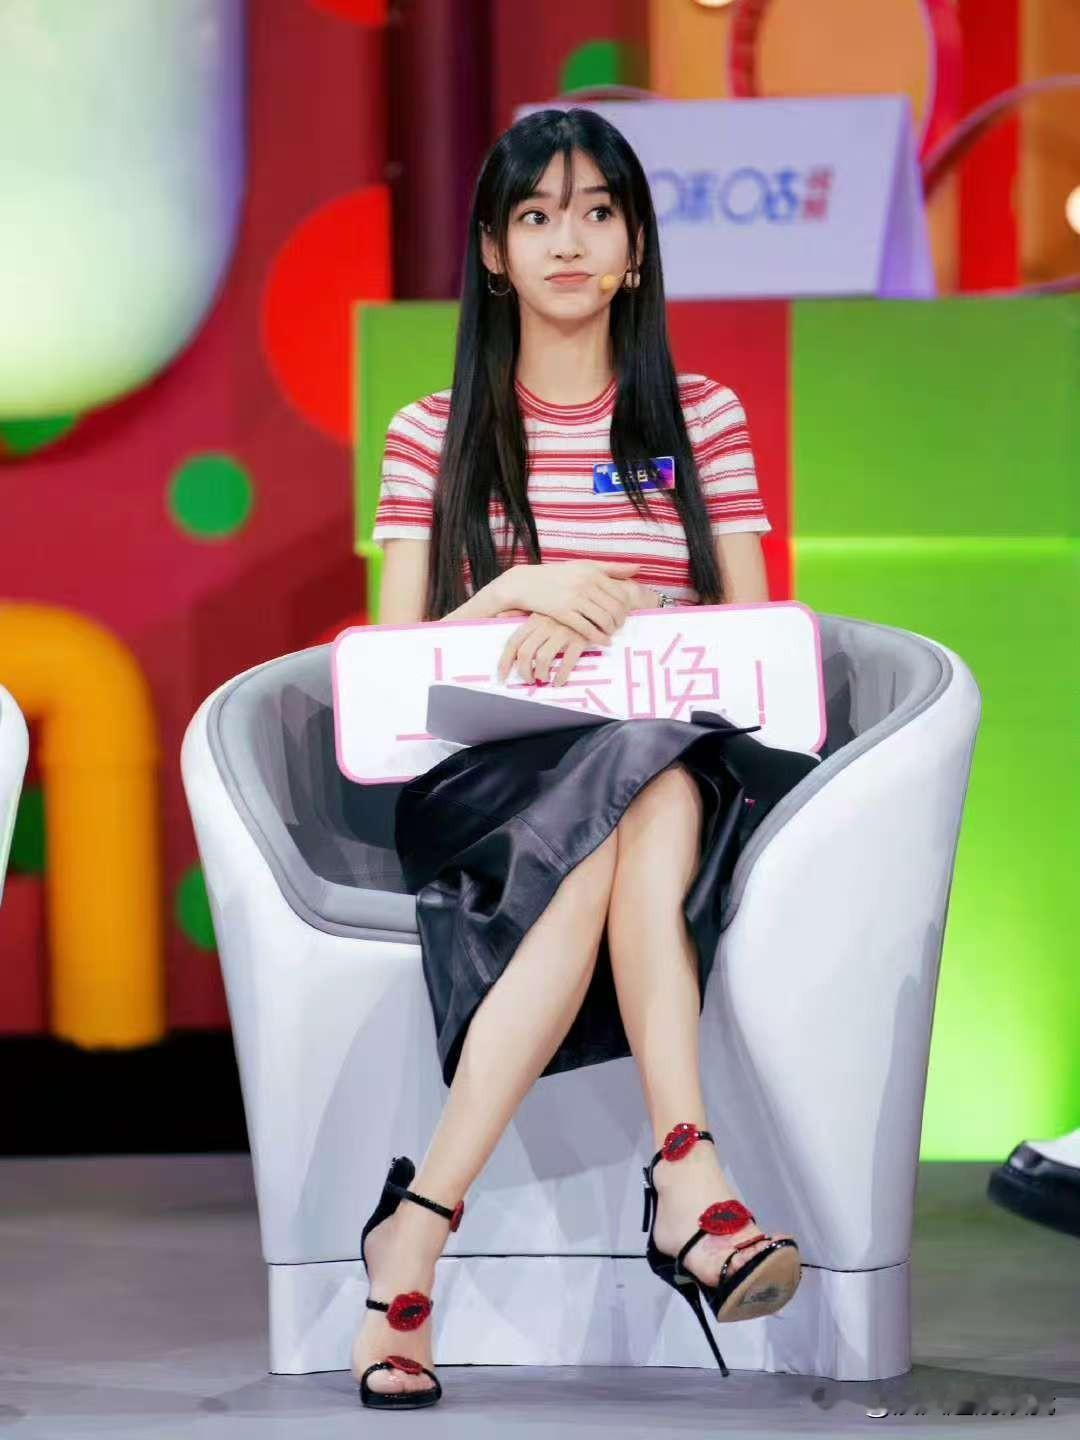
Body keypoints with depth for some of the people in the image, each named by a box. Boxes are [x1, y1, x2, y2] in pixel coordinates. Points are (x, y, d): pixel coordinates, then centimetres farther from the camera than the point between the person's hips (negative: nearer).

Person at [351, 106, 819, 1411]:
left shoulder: (701, 420, 15)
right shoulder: (432, 439, 12)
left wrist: (611, 628, -12)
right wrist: (517, 595, -15)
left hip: (676, 754, 1)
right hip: (478, 779, -1)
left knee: (629, 822, -38)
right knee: (636, 816, -37)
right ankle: (686, 1177, -49)